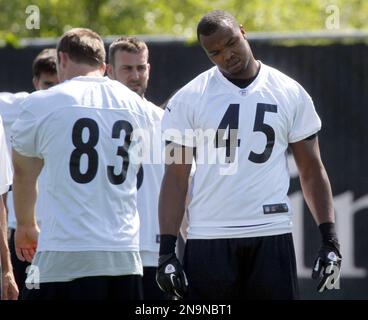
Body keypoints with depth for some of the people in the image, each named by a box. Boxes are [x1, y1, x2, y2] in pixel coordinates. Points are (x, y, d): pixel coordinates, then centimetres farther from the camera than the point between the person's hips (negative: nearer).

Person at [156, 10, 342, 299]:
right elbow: (176, 179, 2)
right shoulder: (189, 99, 3)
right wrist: (167, 251, -6)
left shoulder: (291, 94, 6)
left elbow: (312, 171, 10)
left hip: (271, 237, 1)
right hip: (208, 239, -1)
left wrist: (330, 239, 1)